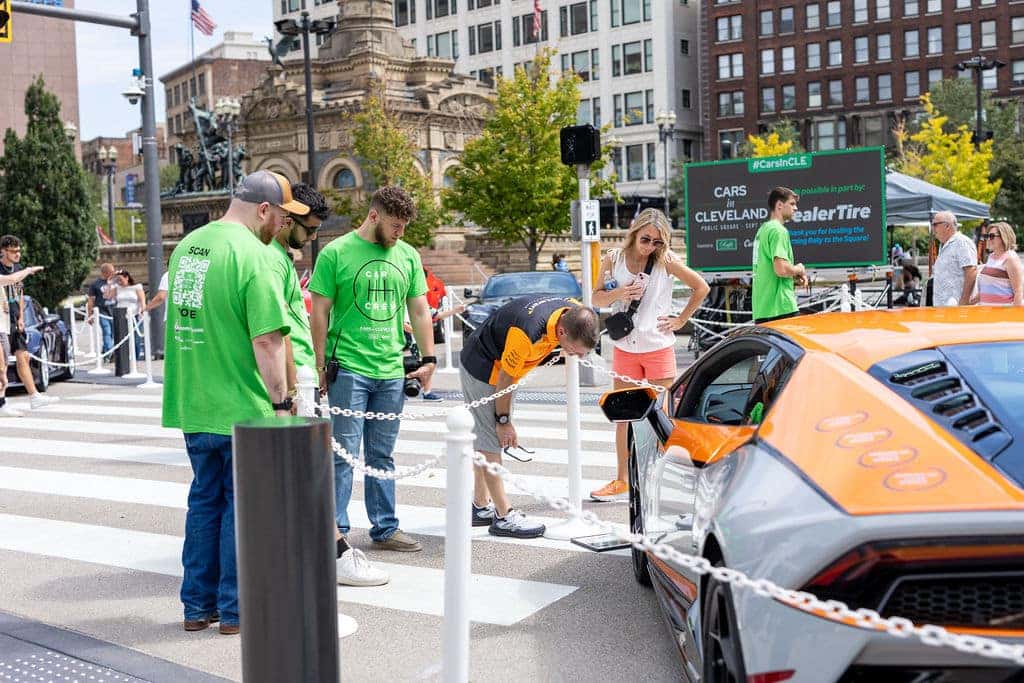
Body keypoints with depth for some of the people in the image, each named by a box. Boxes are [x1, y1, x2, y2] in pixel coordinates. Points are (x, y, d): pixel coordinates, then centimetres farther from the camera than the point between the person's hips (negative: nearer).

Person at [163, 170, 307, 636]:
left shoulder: (187, 245, 11)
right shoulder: (253, 255, -16)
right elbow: (267, 340, -21)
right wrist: (280, 401, -13)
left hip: (193, 405, 8)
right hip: (243, 407, -7)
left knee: (205, 501, 17)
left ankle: (198, 606, 24)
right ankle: (235, 609, 13)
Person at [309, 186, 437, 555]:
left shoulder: (408, 256, 9)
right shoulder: (336, 253, -5)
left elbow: (420, 310, 14)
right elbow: (319, 313, -4)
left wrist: (429, 359, 8)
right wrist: (320, 366, -6)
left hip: (391, 372, 5)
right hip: (348, 368, -5)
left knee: (382, 456, 13)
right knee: (344, 454, -2)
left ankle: (385, 529, 22)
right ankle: (335, 531, 8)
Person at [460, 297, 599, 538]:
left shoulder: (574, 311, -17)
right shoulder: (526, 332, -38)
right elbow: (505, 378, -24)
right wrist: (503, 420, -14)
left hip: (495, 366, 8)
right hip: (481, 370, -8)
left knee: (484, 439, 15)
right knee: (490, 441, -6)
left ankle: (481, 507, 23)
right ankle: (504, 516, -2)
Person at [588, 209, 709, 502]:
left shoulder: (666, 261, -7)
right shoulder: (614, 259, 0)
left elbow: (702, 288, 1)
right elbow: (597, 299, 6)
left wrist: (680, 320, -2)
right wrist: (618, 293, -14)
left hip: (659, 348, -3)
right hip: (624, 348, 3)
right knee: (623, 417, 10)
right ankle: (622, 482, 20)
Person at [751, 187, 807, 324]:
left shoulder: (763, 228, 18)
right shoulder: (778, 230, -11)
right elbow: (781, 269, -22)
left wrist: (794, 278, 14)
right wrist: (799, 269, -2)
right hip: (781, 307, -9)